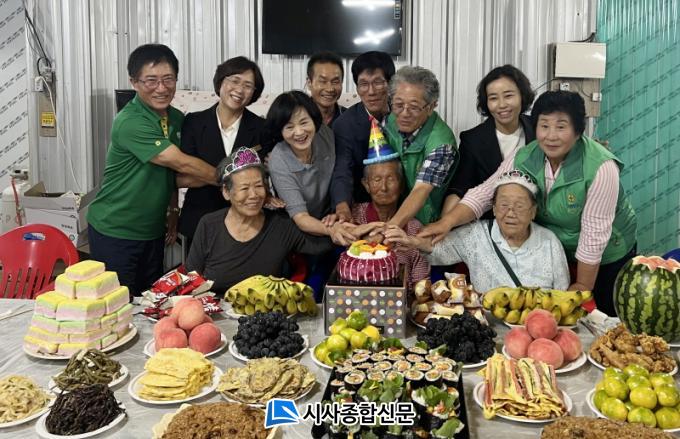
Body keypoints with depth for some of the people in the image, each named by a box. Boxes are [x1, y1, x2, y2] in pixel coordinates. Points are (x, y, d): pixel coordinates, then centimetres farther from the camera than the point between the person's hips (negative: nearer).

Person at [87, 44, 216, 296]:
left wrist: (173, 209, 8)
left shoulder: (176, 119, 3)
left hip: (153, 230, 7)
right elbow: (182, 163, -26)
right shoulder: (130, 122, -23)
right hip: (114, 232, -7)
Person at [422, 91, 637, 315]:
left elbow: (594, 232, -24)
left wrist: (583, 286, -18)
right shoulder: (523, 158, -13)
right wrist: (447, 222, -32)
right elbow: (484, 193, -15)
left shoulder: (601, 167, -28)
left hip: (606, 256, -4)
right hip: (556, 254, 4)